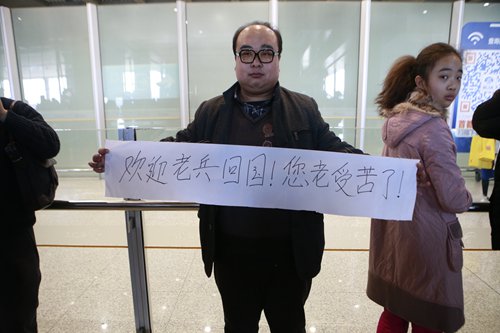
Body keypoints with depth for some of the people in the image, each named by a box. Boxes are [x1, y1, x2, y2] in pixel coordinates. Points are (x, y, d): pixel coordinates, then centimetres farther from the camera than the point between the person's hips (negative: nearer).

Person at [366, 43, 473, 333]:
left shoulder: (397, 118, 3)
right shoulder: (434, 128, -21)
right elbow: (454, 199, -19)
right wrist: (468, 198, 1)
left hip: (393, 230, 7)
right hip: (425, 237, -7)